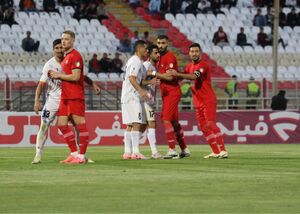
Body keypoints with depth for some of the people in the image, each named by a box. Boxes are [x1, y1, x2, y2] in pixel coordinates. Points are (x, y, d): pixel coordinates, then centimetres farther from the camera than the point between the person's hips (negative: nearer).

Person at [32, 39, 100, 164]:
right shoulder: (49, 65, -10)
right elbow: (41, 84, -12)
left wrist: (93, 85, 1)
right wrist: (37, 100, -23)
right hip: (53, 99, -3)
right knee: (44, 126, -11)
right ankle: (38, 155, -6)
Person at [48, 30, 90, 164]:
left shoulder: (75, 56, -9)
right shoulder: (65, 57, 19)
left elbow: (75, 77, -17)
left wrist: (59, 75, -8)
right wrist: (55, 75, 8)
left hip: (75, 97, -10)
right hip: (65, 97, 10)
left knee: (80, 125, -5)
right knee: (61, 124, 6)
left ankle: (81, 156, -2)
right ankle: (74, 153, 13)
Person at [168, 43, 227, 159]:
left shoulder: (203, 65, -13)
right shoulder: (189, 66, 14)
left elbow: (194, 76, -29)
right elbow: (181, 76, 21)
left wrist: (178, 74, -31)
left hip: (208, 100, -9)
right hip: (198, 102, 9)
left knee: (210, 125, -16)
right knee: (203, 127, 6)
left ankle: (222, 150, -16)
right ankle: (215, 151, 10)